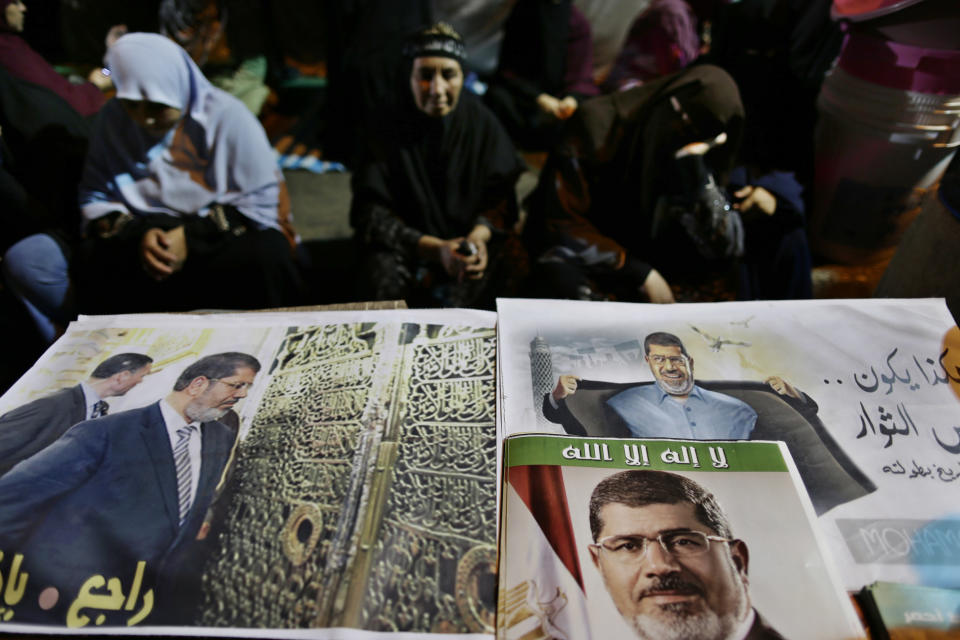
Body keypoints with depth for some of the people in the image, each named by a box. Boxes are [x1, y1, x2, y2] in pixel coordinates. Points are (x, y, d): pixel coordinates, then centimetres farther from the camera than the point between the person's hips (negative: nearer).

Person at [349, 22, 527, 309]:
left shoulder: (480, 120, -3)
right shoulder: (386, 125, -11)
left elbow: (500, 194, -1)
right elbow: (370, 213, -13)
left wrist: (480, 234, -24)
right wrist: (435, 249, -25)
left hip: (468, 235, 2)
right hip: (405, 242, -1)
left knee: (510, 256, -28)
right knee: (381, 272, -33)